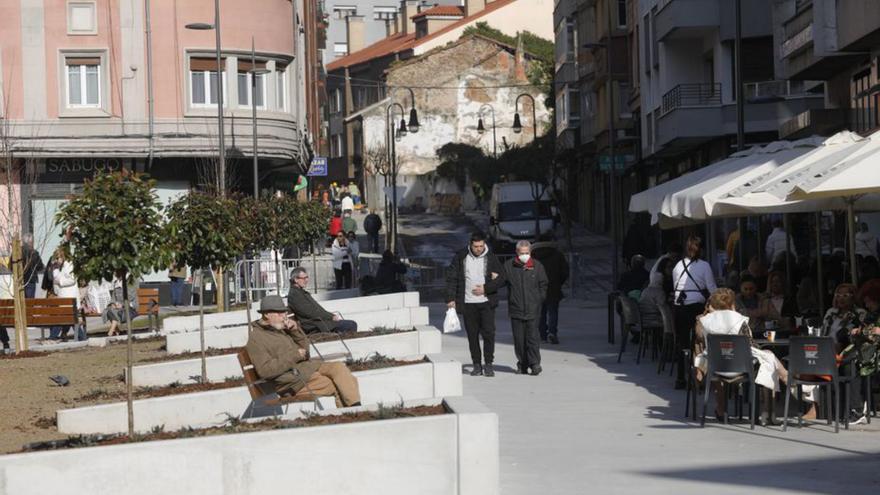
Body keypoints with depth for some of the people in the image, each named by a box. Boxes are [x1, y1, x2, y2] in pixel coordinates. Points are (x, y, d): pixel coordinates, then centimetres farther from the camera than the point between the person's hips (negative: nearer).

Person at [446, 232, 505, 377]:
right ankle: (477, 365, 12)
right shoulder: (460, 257, 1)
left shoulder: (491, 258, 1)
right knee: (472, 335, 4)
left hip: (486, 302, -1)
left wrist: (486, 288, -11)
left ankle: (488, 364, 1)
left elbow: (501, 278, 2)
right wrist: (451, 298, -2)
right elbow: (451, 278, 4)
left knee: (488, 332, -7)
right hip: (468, 303, 1)